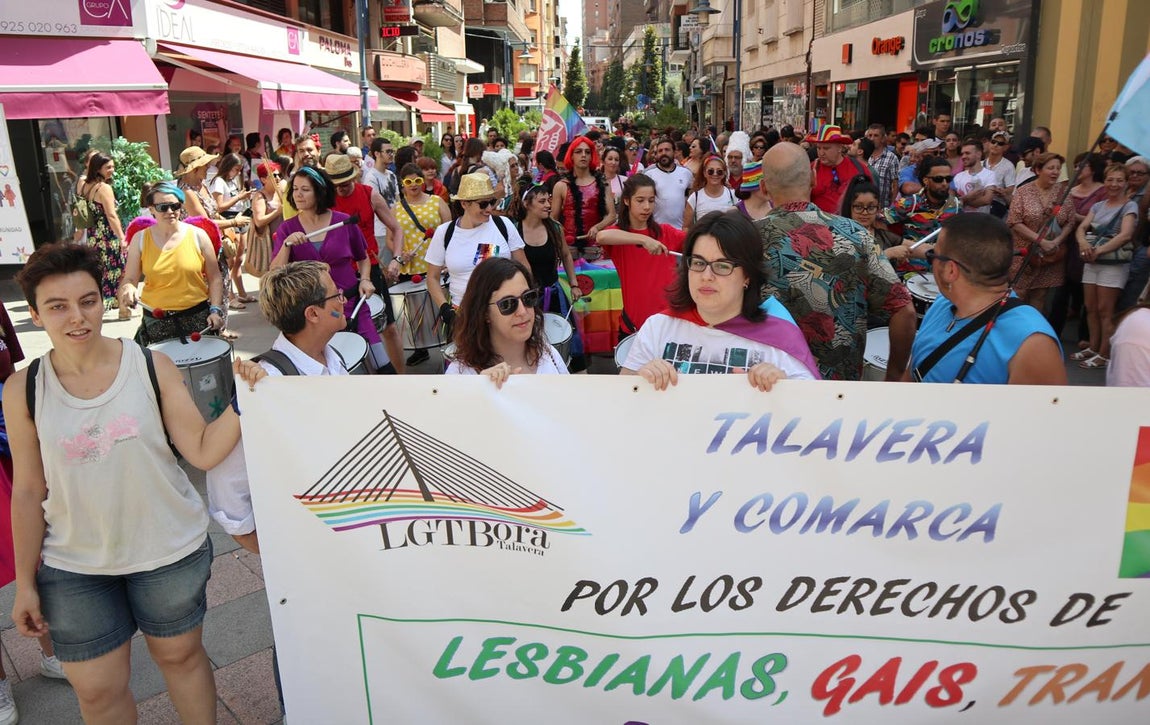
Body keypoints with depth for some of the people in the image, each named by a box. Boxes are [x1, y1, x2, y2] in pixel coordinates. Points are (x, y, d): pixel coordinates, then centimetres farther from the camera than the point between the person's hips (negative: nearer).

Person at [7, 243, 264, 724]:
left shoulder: (151, 366, -11)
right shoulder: (24, 390, -7)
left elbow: (203, 451, -10)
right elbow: (28, 492, 0)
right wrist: (25, 582, 4)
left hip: (169, 552, -1)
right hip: (73, 569, 1)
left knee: (181, 655, 18)